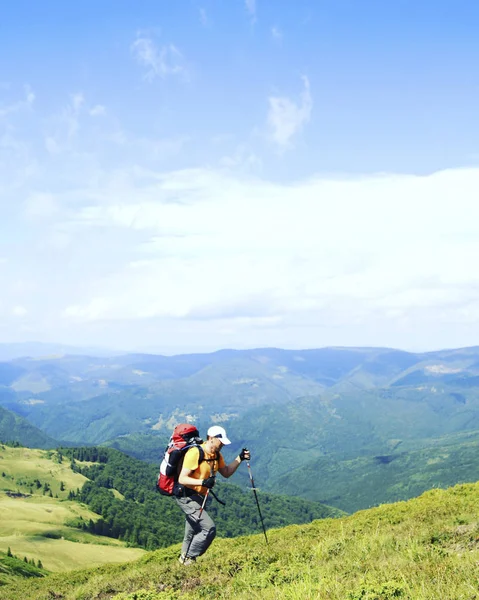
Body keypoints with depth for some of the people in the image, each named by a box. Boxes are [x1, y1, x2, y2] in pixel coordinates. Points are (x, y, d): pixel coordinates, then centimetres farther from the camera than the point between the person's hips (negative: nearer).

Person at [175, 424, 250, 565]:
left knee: (192, 534, 20)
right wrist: (203, 482, -40)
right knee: (209, 528, -15)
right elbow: (181, 479, -26)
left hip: (199, 498, 9)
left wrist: (240, 458, 0)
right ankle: (188, 558, -3)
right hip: (186, 496, -9)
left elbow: (226, 473, 12)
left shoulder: (217, 455, 5)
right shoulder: (195, 453, -22)